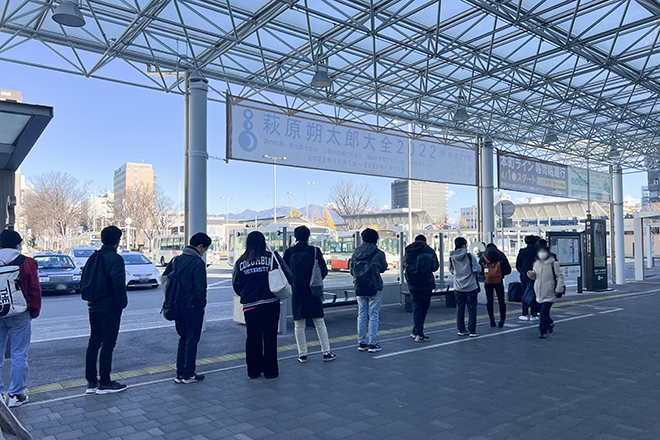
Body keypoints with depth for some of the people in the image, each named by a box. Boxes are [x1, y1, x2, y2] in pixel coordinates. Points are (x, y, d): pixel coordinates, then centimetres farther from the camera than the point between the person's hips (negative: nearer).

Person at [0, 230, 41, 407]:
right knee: (19, 356, 4)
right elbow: (35, 290, -7)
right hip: (19, 316, -4)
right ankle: (16, 395, 9)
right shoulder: (26, 263, -9)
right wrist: (34, 311, 5)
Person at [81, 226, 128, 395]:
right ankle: (104, 383, 8)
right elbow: (118, 284, -23)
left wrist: (89, 299, 18)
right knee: (108, 344, 0)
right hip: (110, 308, -8)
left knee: (94, 343, 13)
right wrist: (123, 302, -10)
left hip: (94, 307, 8)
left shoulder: (93, 258, 10)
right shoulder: (115, 259, -16)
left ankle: (91, 382, 20)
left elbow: (84, 282, 13)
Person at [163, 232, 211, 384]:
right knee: (192, 340, 4)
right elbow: (200, 288, -18)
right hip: (193, 307, -7)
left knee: (183, 339, 16)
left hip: (178, 307, 7)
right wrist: (202, 304, -4)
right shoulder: (198, 262, -16)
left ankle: (180, 374, 20)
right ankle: (188, 375, 10)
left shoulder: (176, 260, 7)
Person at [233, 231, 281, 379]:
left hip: (249, 306, 2)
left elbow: (236, 286, 7)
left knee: (253, 338, 13)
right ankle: (270, 371, 15)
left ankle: (253, 370, 21)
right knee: (270, 337, 8)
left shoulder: (240, 262, 3)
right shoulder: (271, 257, -5)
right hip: (270, 304, -2)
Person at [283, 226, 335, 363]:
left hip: (296, 292, 1)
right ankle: (326, 352, 13)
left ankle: (302, 354, 14)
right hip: (313, 292, -1)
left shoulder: (289, 253, -3)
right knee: (319, 323, 9)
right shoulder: (315, 251, -6)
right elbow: (324, 271, -6)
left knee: (299, 325, 10)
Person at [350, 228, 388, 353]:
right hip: (374, 288, -4)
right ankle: (372, 344, 4)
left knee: (361, 316, 11)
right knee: (373, 316, 2)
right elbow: (383, 268, 6)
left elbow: (351, 269, 7)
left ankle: (361, 343, 16)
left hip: (359, 288, 4)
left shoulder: (356, 252, 1)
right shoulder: (378, 253, -10)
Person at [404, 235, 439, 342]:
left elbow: (404, 267, 10)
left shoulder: (408, 251, 5)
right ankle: (419, 334, 10)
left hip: (412, 284, 3)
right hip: (426, 284, -3)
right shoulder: (429, 251, -4)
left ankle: (416, 332, 9)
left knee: (416, 307, 11)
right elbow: (435, 267, -2)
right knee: (424, 308, 7)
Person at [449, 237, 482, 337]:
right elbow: (477, 269, -12)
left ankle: (461, 330, 16)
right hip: (471, 287, -4)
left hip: (458, 287, 4)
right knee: (472, 308, 5)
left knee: (460, 308, 11)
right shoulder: (470, 256, -13)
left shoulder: (452, 257, -2)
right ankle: (472, 331, 7)